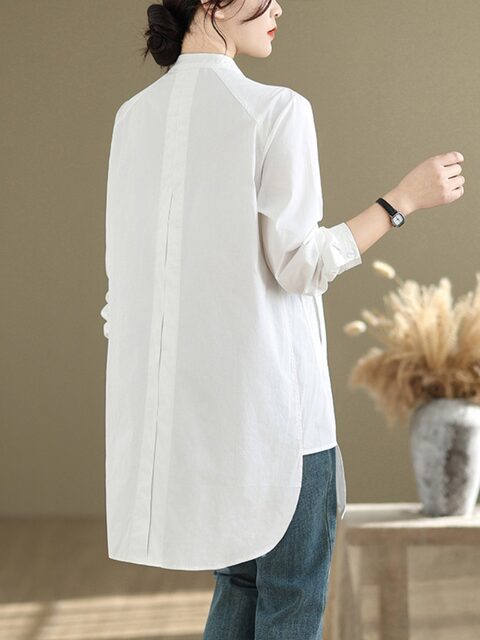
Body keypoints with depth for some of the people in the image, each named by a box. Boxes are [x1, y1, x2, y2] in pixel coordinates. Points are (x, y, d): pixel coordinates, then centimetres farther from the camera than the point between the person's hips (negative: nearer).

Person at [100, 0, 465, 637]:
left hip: (180, 398, 7)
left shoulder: (133, 116, 6)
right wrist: (406, 197, -6)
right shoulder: (277, 110, -13)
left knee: (240, 575, 21)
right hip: (267, 393, -7)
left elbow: (123, 271, 8)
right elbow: (298, 265, -15)